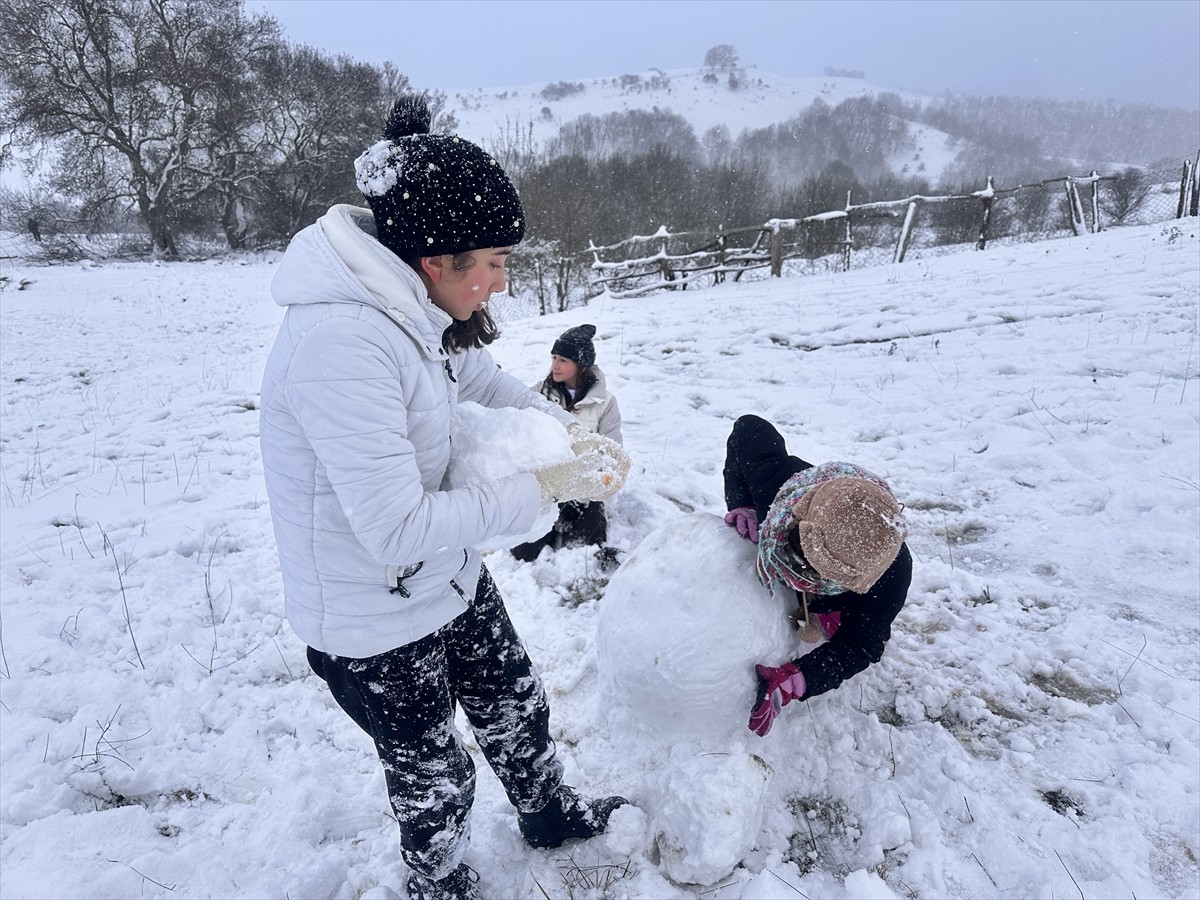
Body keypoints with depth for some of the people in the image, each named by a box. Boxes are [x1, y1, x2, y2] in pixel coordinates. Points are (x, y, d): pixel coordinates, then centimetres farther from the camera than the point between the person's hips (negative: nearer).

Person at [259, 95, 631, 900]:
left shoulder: (416, 305, -7)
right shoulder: (340, 341, -34)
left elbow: (483, 376, 12)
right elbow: (397, 529, -34)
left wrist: (574, 435, -3)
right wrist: (546, 487, -27)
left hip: (447, 575, 8)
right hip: (372, 620, -8)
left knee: (515, 704, 26)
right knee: (434, 775, 17)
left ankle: (550, 813, 56)